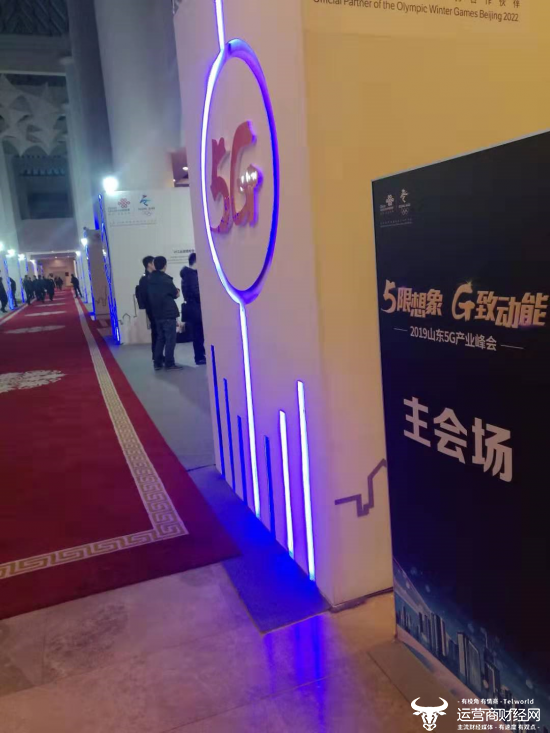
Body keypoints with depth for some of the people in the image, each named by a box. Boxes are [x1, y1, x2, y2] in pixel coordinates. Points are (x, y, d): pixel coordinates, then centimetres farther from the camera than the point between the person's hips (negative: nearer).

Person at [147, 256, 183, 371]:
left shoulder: (150, 279, 6)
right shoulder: (166, 279, -13)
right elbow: (176, 295, -4)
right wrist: (177, 290, 18)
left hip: (157, 313, 7)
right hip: (168, 313, -7)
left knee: (160, 338, 14)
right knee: (170, 339, -1)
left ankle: (157, 363, 14)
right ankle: (169, 363, 1)